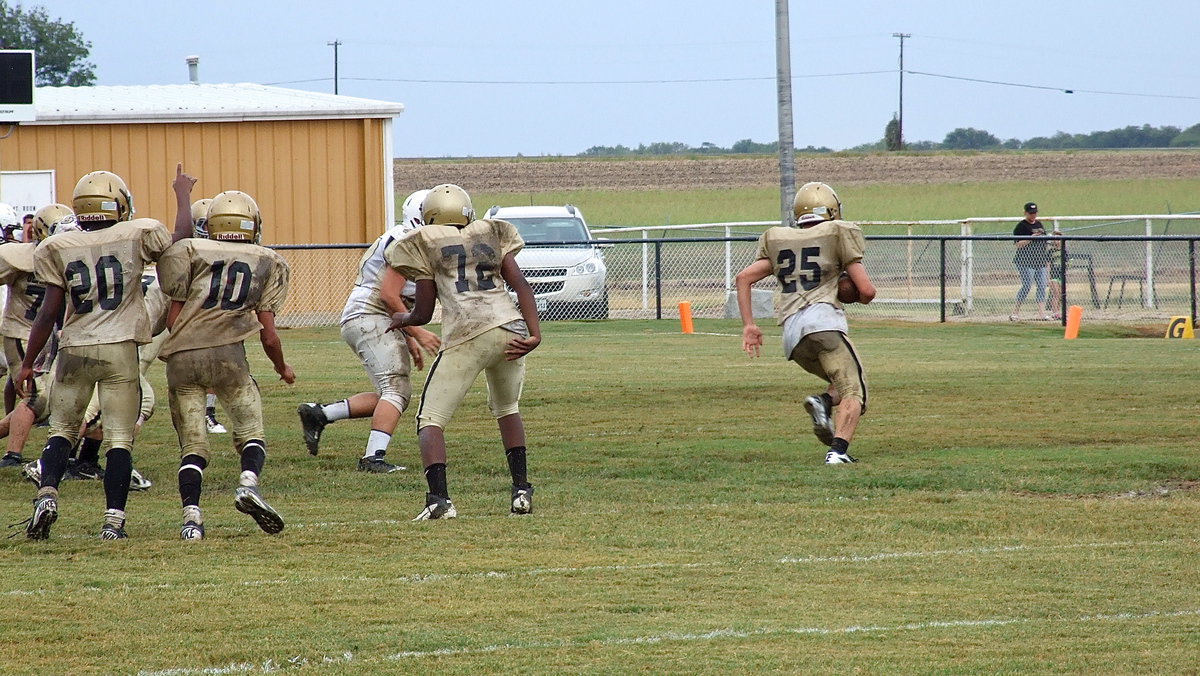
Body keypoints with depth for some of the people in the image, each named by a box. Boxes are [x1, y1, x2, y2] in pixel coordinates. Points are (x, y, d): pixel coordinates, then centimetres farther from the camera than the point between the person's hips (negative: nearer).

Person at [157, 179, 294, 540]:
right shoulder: (268, 263, 14)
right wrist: (282, 367, 29)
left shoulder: (192, 251, 12)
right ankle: (248, 482, -21)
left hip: (181, 357, 1)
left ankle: (191, 515, -8)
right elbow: (268, 334, 11)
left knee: (192, 445, 7)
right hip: (227, 353, -1)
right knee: (251, 432, 8)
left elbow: (172, 317, 7)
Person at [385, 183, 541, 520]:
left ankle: (438, 498, -19)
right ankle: (521, 490, 20)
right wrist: (535, 334, 1)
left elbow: (423, 314, 12)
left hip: (466, 334, -4)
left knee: (430, 420, 2)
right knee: (507, 408, 29)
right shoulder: (491, 235, 22)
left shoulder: (427, 244, 12)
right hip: (511, 328, 4)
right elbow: (521, 286, 8)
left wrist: (401, 320, 34)